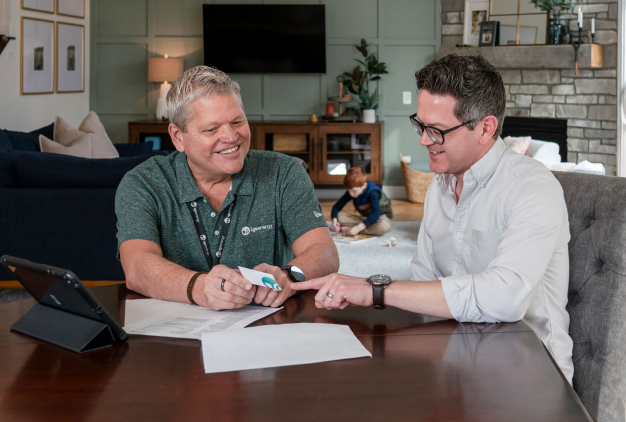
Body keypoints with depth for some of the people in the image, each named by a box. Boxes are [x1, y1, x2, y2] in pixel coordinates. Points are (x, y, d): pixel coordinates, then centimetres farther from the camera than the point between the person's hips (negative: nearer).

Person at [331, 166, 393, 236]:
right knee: (338, 217, -17)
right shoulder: (351, 191, -9)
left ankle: (350, 228, -31)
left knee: (384, 226, -44)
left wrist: (358, 228, -48)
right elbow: (337, 206, -8)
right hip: (365, 218, 5)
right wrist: (334, 220, -30)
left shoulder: (372, 192, -27)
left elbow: (376, 213, -40)